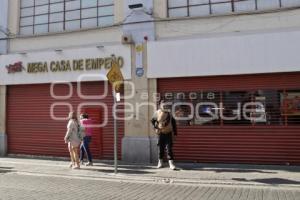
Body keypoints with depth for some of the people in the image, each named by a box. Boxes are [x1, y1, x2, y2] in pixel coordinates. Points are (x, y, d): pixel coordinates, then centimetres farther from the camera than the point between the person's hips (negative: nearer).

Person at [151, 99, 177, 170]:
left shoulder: (169, 113, -1)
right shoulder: (157, 113, -4)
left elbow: (173, 122, 8)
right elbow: (152, 120, 11)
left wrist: (175, 132, 5)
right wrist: (155, 127, -4)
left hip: (169, 133, 0)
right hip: (161, 133, 0)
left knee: (169, 149, -6)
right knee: (160, 148, 8)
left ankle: (171, 163, -5)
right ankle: (160, 162, 24)